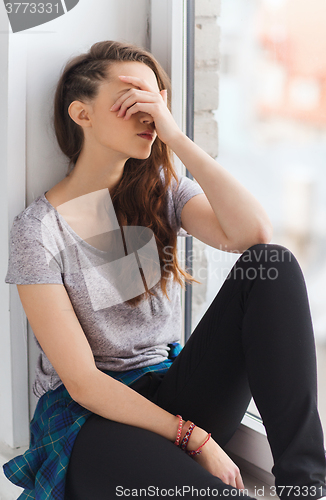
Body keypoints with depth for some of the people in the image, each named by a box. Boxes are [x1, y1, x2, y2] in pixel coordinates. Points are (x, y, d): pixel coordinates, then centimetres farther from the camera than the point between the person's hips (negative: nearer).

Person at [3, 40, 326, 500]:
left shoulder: (163, 192, 6)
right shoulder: (38, 230, -8)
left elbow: (255, 234, -16)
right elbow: (82, 381, -12)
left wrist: (175, 136, -17)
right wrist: (194, 439, -18)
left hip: (173, 392, 7)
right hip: (90, 417, -6)